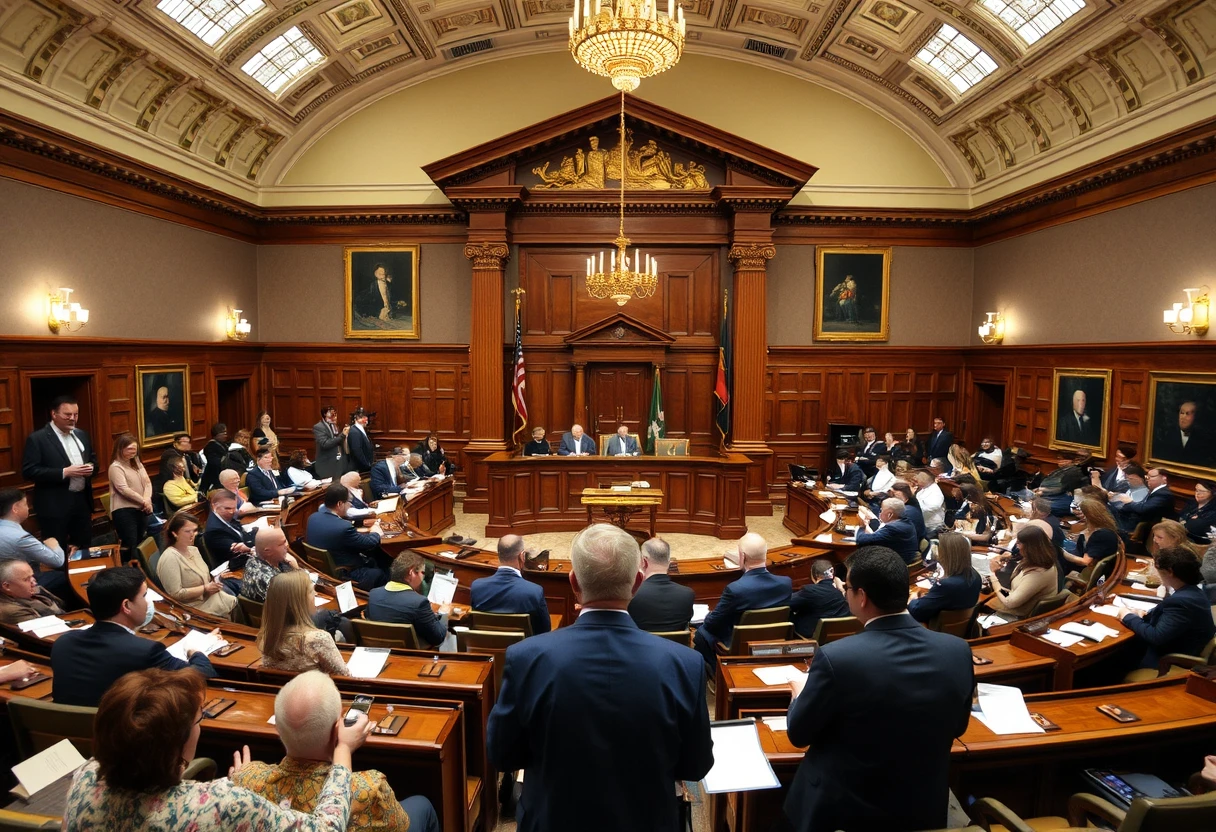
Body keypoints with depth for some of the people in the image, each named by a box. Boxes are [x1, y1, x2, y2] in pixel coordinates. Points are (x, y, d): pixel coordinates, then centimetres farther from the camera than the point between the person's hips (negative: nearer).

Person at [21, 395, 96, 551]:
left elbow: (93, 460, 19)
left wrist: (91, 467, -4)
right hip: (54, 506, -6)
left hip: (82, 501, 6)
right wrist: (64, 472, -23)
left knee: (84, 549, 14)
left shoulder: (82, 435, 10)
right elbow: (29, 471, -15)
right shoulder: (37, 439, -9)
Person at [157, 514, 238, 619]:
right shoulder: (170, 558, -19)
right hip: (195, 607, -8)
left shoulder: (193, 550, 8)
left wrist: (213, 580, -1)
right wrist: (205, 588, -16)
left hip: (210, 597, 8)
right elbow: (176, 594, -22)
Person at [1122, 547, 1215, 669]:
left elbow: (1156, 637, -25)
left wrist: (1128, 617, -12)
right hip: (1182, 652, 9)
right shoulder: (1192, 591, 1)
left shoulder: (1181, 601, -29)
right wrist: (1146, 615, -4)